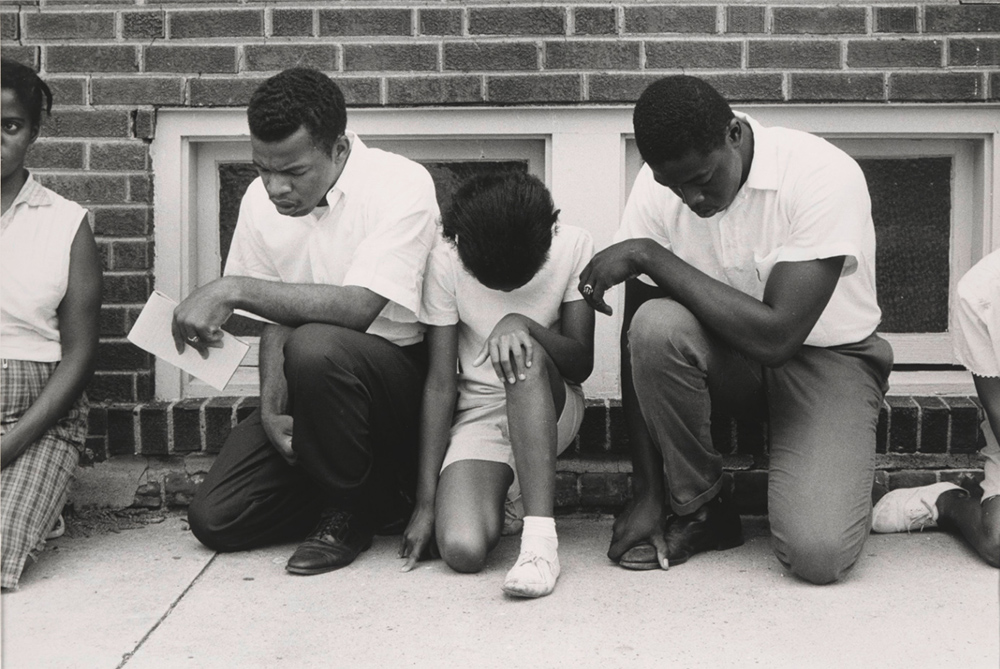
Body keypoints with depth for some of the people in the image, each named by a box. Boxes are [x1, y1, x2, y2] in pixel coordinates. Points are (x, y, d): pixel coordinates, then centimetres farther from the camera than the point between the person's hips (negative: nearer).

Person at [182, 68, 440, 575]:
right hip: (311, 388, 6)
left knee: (315, 348, -39)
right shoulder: (261, 201, 1)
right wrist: (271, 412, -9)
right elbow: (277, 320, 6)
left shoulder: (401, 185, -18)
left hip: (399, 369, -6)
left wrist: (233, 289, -31)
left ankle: (352, 511, -11)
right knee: (215, 519, -8)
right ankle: (373, 492, 12)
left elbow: (358, 307, -30)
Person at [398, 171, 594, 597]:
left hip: (552, 408, 0)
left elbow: (582, 365, -11)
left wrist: (524, 325, -32)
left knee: (522, 350, -35)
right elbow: (440, 383, -11)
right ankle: (504, 496, 12)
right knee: (462, 549, -25)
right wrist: (426, 501, -13)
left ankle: (540, 537, -35)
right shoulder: (447, 259, -13)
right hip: (479, 413, 0)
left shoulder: (573, 247, -12)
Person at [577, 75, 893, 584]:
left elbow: (777, 335, -31)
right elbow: (640, 342, -10)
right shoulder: (658, 186, -12)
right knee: (655, 324, -32)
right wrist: (646, 495, -12)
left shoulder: (824, 176, -24)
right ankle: (698, 506, -8)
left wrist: (651, 256, -30)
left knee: (818, 554, -26)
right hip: (730, 355, 4)